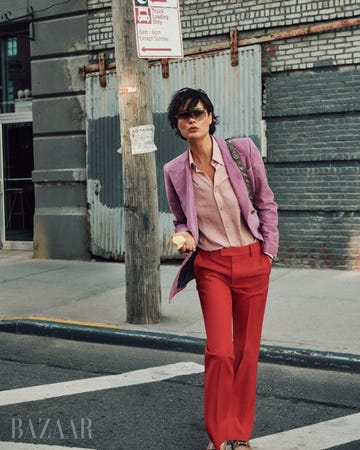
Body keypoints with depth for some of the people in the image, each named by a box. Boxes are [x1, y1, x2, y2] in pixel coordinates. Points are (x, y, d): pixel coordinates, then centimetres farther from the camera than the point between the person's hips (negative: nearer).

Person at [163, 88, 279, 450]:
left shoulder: (243, 150, -4)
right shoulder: (174, 171, -1)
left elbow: (266, 204, 5)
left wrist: (268, 252, 1)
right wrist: (185, 237, -10)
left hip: (252, 261, 1)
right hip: (211, 266, 0)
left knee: (247, 349, 8)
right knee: (220, 352, -9)